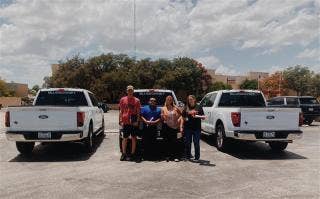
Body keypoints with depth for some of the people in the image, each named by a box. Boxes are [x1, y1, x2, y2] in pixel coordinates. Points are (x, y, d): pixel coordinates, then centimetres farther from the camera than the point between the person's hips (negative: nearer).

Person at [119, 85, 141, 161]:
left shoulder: (136, 100, 5)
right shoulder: (123, 99, 7)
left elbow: (138, 112, 4)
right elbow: (121, 111, 9)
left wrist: (137, 121, -8)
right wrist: (120, 121, 0)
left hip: (133, 122, 0)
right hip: (125, 122, 0)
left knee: (134, 138, 5)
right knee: (125, 138, 6)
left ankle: (132, 154, 14)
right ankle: (124, 154, 15)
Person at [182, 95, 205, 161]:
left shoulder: (199, 107, 2)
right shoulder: (186, 108, 9)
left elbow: (203, 117, 2)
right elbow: (183, 117, 18)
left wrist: (198, 116, -16)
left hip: (196, 128, -2)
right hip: (188, 128, 2)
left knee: (196, 143, 0)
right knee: (188, 143, 7)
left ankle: (197, 157, 11)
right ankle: (187, 156, 20)